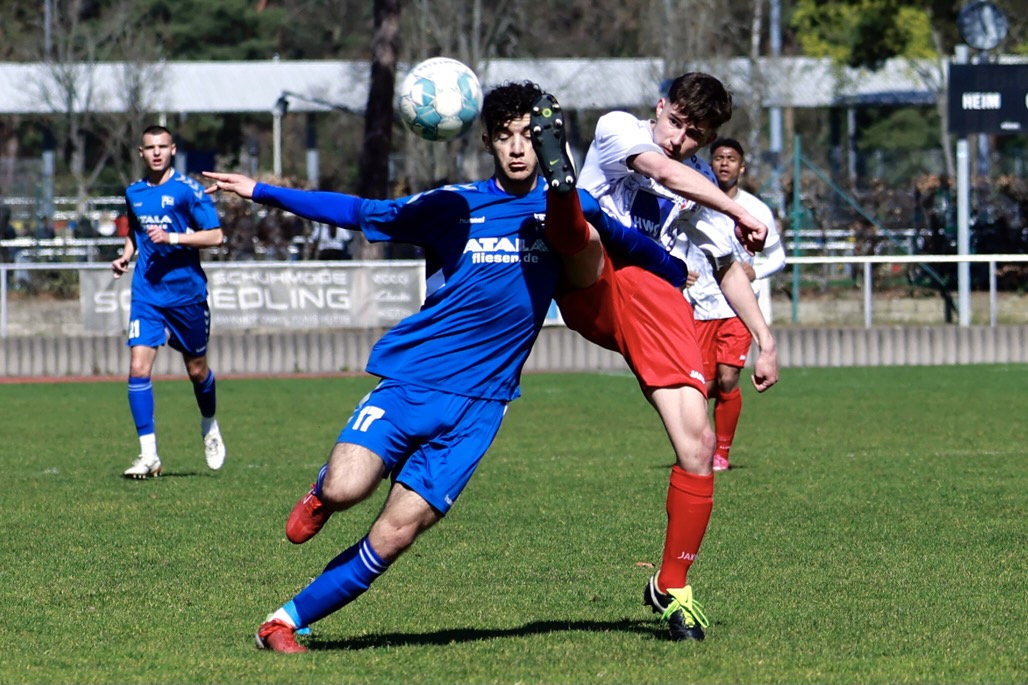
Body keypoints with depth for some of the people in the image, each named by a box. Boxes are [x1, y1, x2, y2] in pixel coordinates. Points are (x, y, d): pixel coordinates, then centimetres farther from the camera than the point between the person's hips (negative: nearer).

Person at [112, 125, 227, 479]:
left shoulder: (188, 190, -7)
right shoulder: (134, 193, 9)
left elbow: (215, 236, -10)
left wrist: (172, 237, -21)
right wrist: (126, 255, 5)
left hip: (187, 290, -3)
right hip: (147, 293, 3)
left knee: (197, 369, 11)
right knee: (139, 367, -13)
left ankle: (210, 429, 40)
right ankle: (148, 455, -10)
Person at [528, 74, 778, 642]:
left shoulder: (699, 194, 23)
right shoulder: (618, 128, 9)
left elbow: (728, 268, 32)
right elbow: (662, 171, -11)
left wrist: (765, 339, 23)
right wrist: (737, 213, -8)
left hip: (656, 302, 3)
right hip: (594, 291, -3)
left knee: (698, 443, -9)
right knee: (585, 226, -36)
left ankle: (671, 587, 3)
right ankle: (560, 181, -74)